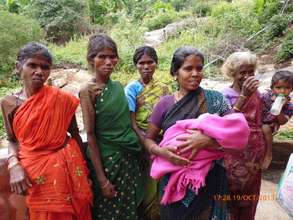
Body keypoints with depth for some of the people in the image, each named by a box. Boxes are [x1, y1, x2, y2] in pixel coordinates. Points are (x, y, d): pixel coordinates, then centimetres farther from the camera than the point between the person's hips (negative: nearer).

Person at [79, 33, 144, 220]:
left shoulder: (118, 86, 4)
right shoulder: (88, 90, -13)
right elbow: (91, 135, -14)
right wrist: (102, 179, -14)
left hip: (130, 157, 6)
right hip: (107, 159, -5)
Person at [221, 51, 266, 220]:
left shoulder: (256, 93, 6)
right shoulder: (225, 95, -11)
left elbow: (260, 122, 14)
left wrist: (267, 151, 11)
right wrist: (243, 96, -31)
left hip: (256, 151, 5)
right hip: (235, 152, -5)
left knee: (251, 195, 19)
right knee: (233, 192, 7)